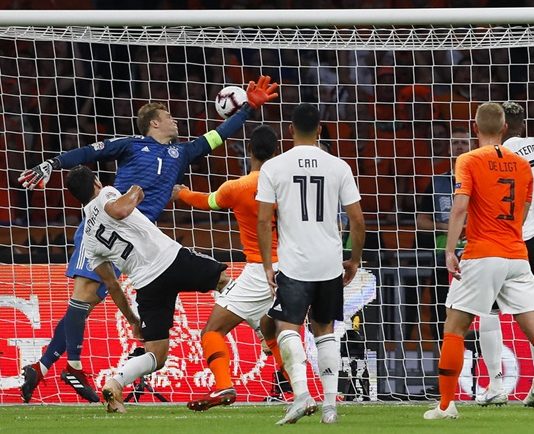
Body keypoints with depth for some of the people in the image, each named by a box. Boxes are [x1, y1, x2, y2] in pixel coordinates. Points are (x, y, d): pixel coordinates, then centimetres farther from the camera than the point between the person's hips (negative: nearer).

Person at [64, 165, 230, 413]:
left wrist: (132, 320, 28)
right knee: (224, 280, 21)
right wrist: (133, 194, -2)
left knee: (155, 356, 10)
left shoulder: (89, 240, 18)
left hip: (147, 286, 4)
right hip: (173, 260, -4)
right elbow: (120, 210, -21)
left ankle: (115, 382, -15)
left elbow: (111, 285, 21)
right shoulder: (106, 195, 6)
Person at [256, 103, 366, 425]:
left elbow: (264, 220, -6)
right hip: (331, 263, 3)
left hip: (293, 265, -3)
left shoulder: (273, 167, -3)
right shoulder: (338, 167, 2)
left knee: (287, 327, -1)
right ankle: (331, 403, 11)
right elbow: (357, 220, 2)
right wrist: (355, 259, 15)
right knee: (325, 328, 16)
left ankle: (301, 392, -24)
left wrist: (267, 265, 1)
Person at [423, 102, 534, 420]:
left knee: (455, 326, 6)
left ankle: (446, 405, 3)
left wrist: (450, 251, -16)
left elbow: (460, 206, -16)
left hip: (482, 258, -4)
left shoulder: (469, 161, -3)